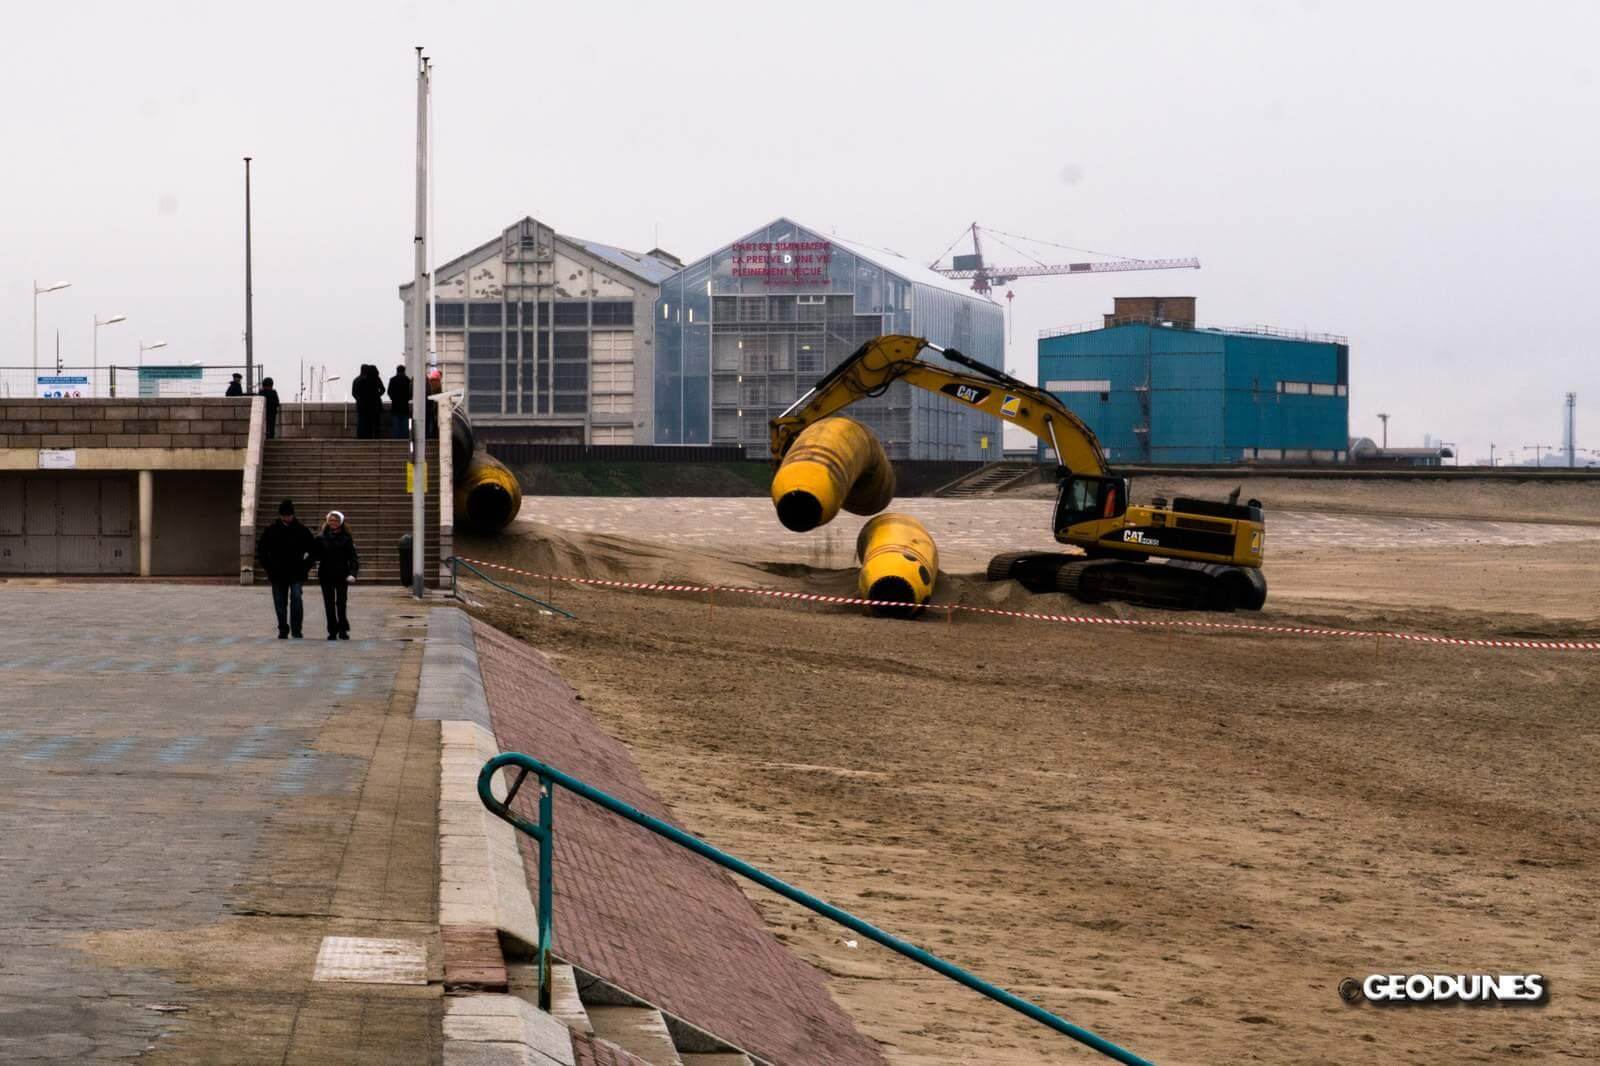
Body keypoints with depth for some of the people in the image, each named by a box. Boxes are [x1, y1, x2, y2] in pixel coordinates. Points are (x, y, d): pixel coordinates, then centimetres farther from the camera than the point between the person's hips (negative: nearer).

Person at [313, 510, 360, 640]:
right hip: (326, 576, 2)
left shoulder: (346, 538, 0)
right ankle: (332, 631, 10)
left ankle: (343, 630, 6)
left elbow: (353, 557, -3)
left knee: (341, 603, -4)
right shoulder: (321, 538, 4)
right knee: (329, 605, 4)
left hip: (342, 576, -2)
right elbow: (316, 556, 4)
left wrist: (352, 573, -15)